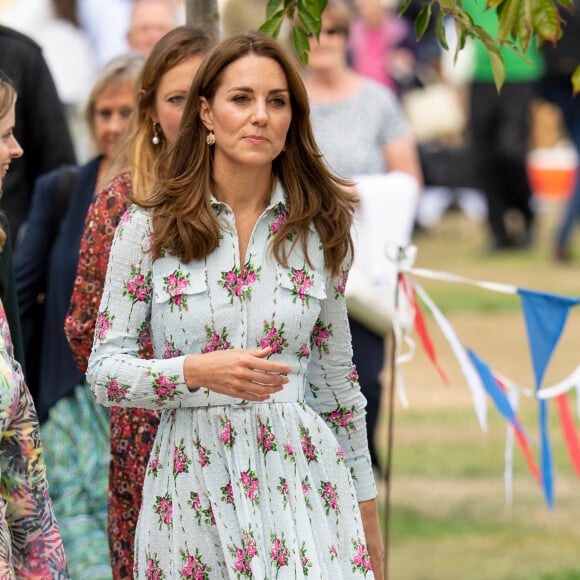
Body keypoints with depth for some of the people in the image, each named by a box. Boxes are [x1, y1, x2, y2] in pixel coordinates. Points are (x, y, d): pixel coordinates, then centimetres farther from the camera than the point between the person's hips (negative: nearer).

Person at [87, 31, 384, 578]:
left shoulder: (317, 230, 6)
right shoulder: (149, 227, 0)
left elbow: (335, 378, 14)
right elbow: (103, 369, -1)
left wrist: (365, 507, 16)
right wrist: (196, 373, -19)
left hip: (300, 484, 1)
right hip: (192, 487, -1)